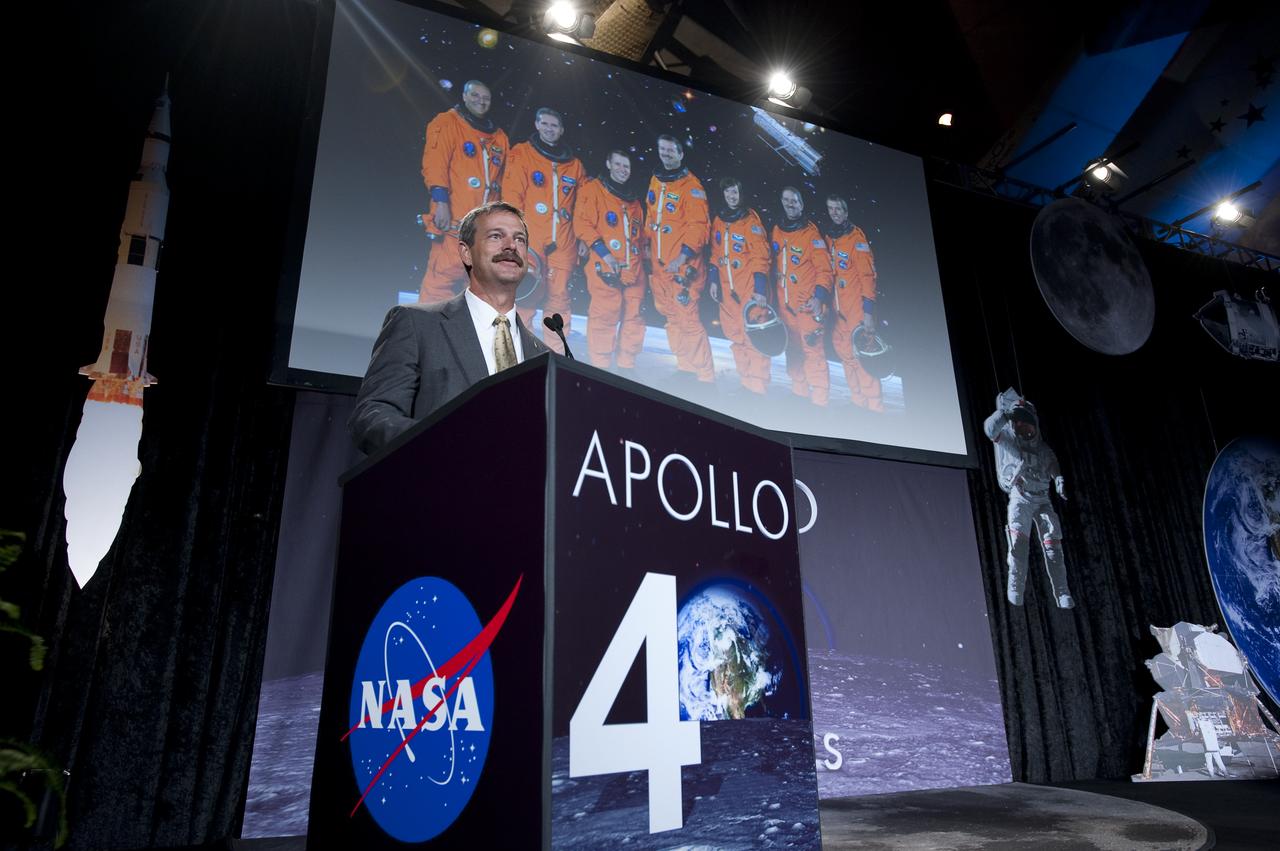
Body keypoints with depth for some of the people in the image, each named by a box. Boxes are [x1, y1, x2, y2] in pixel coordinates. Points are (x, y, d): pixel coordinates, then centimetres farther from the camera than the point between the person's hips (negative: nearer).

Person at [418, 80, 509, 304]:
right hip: (454, 221, -6)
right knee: (443, 275, -13)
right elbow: (435, 163, -8)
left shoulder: (499, 137, 22)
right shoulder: (447, 123, 3)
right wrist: (441, 200, -19)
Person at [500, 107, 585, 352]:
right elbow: (511, 194, 0)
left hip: (562, 243, 4)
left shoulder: (574, 164, 18)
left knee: (559, 298, 2)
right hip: (530, 240, -3)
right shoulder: (522, 154, 7)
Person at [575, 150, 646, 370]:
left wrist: (641, 252, 15)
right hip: (605, 267, -6)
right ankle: (600, 367, -1)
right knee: (605, 315, -9)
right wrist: (603, 252, -15)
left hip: (633, 268, 6)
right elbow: (583, 223, -7)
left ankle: (627, 366, 14)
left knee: (634, 316, 4)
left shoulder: (633, 197, 23)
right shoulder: (593, 189, 3)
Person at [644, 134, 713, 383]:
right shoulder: (655, 180, 13)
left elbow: (698, 226, -14)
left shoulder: (691, 186, -9)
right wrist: (647, 243, 17)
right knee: (671, 316, 13)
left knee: (687, 318, -10)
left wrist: (682, 258, -20)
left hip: (682, 264, -8)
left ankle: (705, 377, -1)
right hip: (659, 263, 8)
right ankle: (685, 367, 25)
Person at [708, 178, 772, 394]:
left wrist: (760, 289, -16)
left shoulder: (751, 220, -6)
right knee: (735, 336, 9)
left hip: (749, 288, -6)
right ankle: (745, 383, 19)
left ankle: (757, 386, -5)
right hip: (727, 288, 6)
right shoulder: (719, 220, 12)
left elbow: (761, 256, -10)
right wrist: (713, 280, 11)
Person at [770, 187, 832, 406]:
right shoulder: (777, 231, 12)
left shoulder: (811, 233, -5)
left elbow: (824, 268, -9)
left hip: (808, 303, -6)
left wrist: (820, 297, -21)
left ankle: (819, 402, -7)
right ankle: (799, 396, 24)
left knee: (813, 350, -11)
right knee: (793, 350, 13)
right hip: (785, 303, 6)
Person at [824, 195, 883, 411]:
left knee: (861, 353, -7)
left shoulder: (856, 237, -9)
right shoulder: (829, 237, 11)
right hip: (839, 308, 7)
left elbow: (867, 275, -13)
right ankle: (858, 399, 24)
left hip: (857, 306, -7)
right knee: (844, 352, 11)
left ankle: (873, 404, 2)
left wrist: (868, 311, -18)